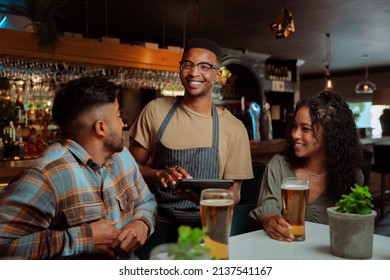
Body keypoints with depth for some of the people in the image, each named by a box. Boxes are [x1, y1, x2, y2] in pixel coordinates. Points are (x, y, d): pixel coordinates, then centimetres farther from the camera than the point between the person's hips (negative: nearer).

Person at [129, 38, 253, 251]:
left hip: (204, 225, 1)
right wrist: (159, 174, -16)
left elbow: (233, 193, 3)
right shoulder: (155, 110, 2)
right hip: (157, 223, 0)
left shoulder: (234, 128, -1)